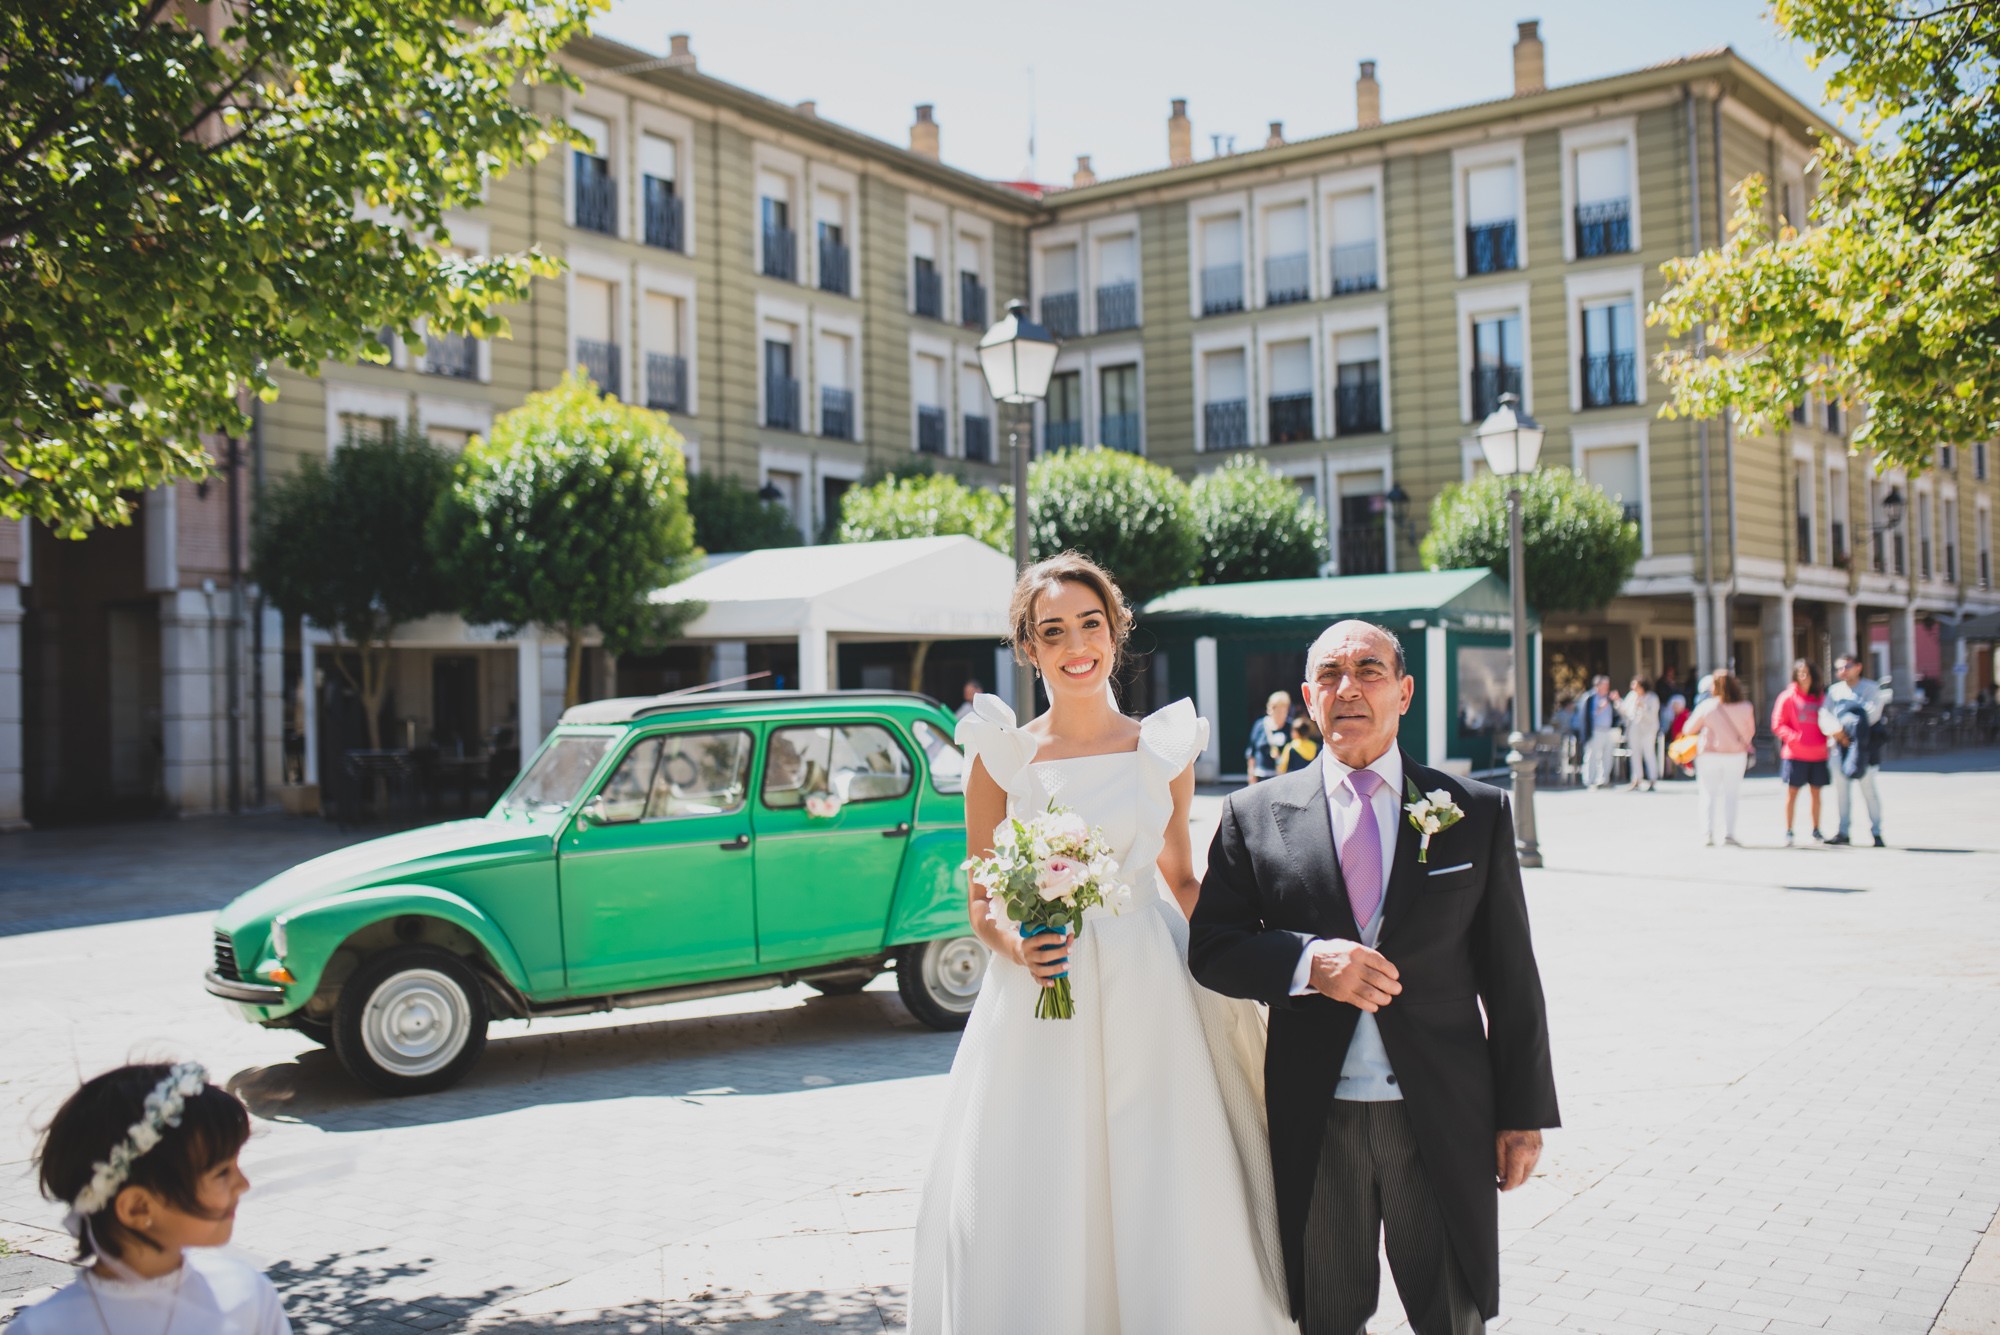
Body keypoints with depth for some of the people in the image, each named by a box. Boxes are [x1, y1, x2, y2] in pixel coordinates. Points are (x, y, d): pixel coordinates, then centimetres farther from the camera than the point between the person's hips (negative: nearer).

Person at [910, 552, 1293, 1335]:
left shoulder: (1164, 750, 4)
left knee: (1170, 1215, 3)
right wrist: (1018, 947, -16)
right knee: (1029, 1217, 0)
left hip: (1150, 1003, 1)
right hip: (1038, 1011, -1)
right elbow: (980, 902, 5)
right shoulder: (1000, 758, 0)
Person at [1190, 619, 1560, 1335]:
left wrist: (1524, 1113, 2)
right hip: (1313, 1120, 0)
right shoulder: (1255, 814, 2)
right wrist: (1308, 961, -19)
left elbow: (1510, 972, 4)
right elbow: (1210, 947, -1)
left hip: (1444, 1116, 0)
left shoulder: (1478, 811, 3)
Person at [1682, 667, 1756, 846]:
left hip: (1709, 755, -1)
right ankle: (1729, 834, -1)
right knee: (1730, 796, 7)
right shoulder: (1745, 707, -7)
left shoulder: (1706, 706, -11)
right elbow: (1750, 732, 5)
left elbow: (1688, 730, -2)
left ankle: (1708, 835, 3)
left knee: (1709, 796, 8)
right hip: (1736, 756, 1)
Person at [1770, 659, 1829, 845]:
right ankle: (1788, 833, 3)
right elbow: (1777, 725, -2)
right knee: (1791, 792, -3)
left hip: (1818, 754, 3)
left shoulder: (1820, 697, 10)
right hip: (1795, 754, -3)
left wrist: (1827, 738, -3)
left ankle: (1816, 831, 18)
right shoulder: (1788, 697, 0)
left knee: (1816, 793, 8)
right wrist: (1794, 737, -17)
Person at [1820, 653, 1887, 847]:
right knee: (1841, 789, 6)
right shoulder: (1834, 690, 13)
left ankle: (1876, 832, -1)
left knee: (1867, 787, -5)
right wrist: (1836, 731, -15)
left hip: (1863, 745, -4)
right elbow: (1825, 715, 3)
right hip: (1838, 745, 4)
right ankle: (1843, 832, 12)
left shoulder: (1871, 689, 3)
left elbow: (1873, 713, -10)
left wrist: (1851, 729, -17)